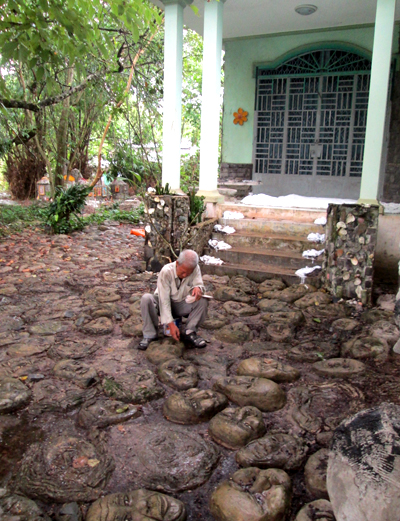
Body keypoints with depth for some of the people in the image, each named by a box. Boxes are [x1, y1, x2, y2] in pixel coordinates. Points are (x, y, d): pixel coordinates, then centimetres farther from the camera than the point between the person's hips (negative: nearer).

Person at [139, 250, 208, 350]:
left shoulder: (195, 269, -15)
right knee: (146, 298, -33)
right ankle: (150, 335, -21)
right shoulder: (166, 272, -27)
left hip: (182, 306, 3)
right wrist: (171, 324, -34)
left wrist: (198, 288, -42)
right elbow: (164, 300, -28)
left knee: (203, 301, -24)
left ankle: (189, 333, -18)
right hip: (164, 304, -2)